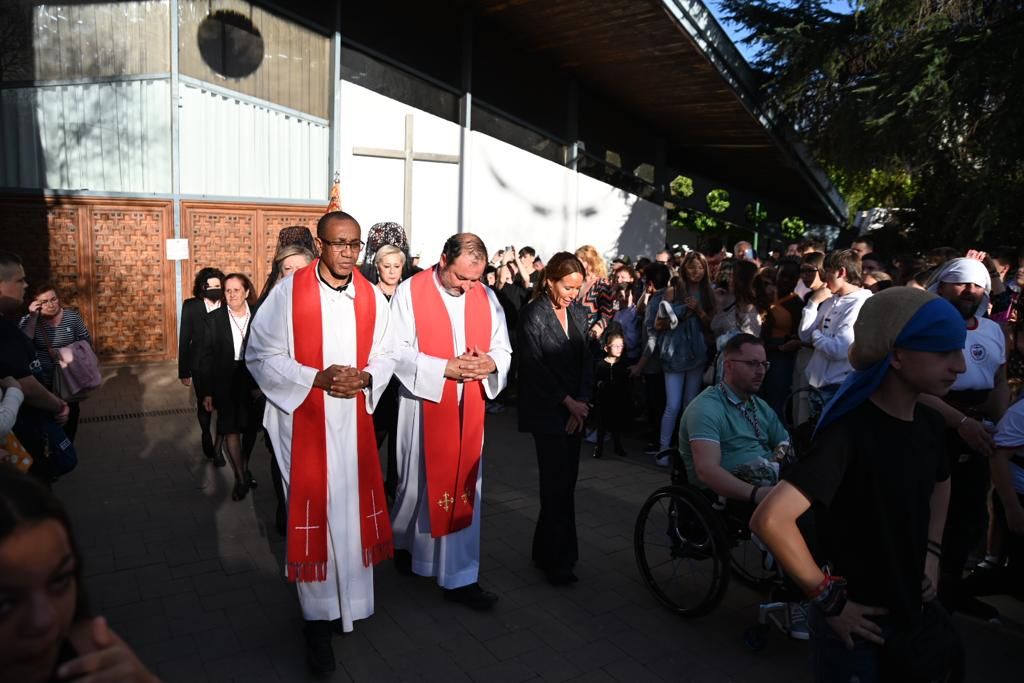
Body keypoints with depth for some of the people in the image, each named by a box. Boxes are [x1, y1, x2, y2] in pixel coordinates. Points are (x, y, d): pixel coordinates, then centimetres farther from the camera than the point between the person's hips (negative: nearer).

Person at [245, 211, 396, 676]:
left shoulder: (372, 297, 2)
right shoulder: (288, 293, -9)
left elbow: (386, 355, 8)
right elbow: (261, 356, -8)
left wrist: (364, 378, -13)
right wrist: (317, 378, -19)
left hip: (355, 420, 3)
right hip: (304, 420, -3)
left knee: (353, 509, 12)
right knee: (311, 513, 4)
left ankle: (351, 601, 32)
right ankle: (318, 619, 19)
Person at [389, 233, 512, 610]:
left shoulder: (486, 297, 3)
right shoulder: (410, 292, -8)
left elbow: (503, 348, 8)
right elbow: (398, 350, -12)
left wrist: (491, 363, -15)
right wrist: (445, 368, -21)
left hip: (469, 407, 3)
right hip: (424, 404, -3)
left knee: (463, 487, 7)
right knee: (419, 480, 12)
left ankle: (460, 577, 18)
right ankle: (403, 541, 43)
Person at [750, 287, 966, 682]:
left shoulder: (927, 423, -3)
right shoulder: (848, 432, -28)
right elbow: (769, 519, -38)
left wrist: (932, 551, 9)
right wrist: (829, 599, -26)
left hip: (914, 613, 8)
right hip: (859, 625, -7)